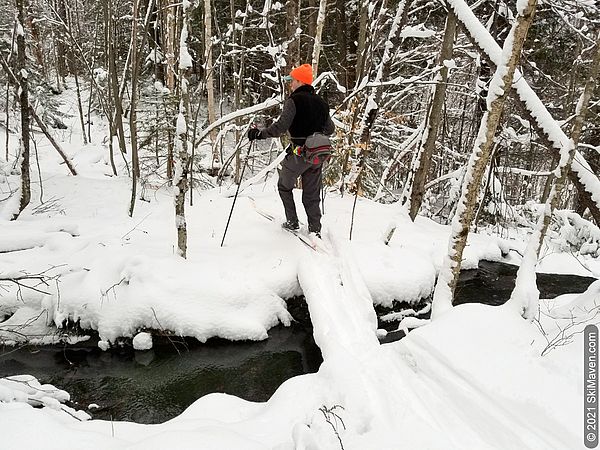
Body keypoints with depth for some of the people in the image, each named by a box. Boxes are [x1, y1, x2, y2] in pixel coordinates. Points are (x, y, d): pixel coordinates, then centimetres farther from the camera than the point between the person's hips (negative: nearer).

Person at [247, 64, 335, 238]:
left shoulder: (294, 100, -11)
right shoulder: (321, 102, 9)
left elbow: (281, 126, -22)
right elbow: (330, 129, 16)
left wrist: (259, 134, -16)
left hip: (298, 153, -6)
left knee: (284, 187, 16)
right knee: (312, 194, 13)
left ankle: (292, 222, 18)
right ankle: (315, 230, 12)